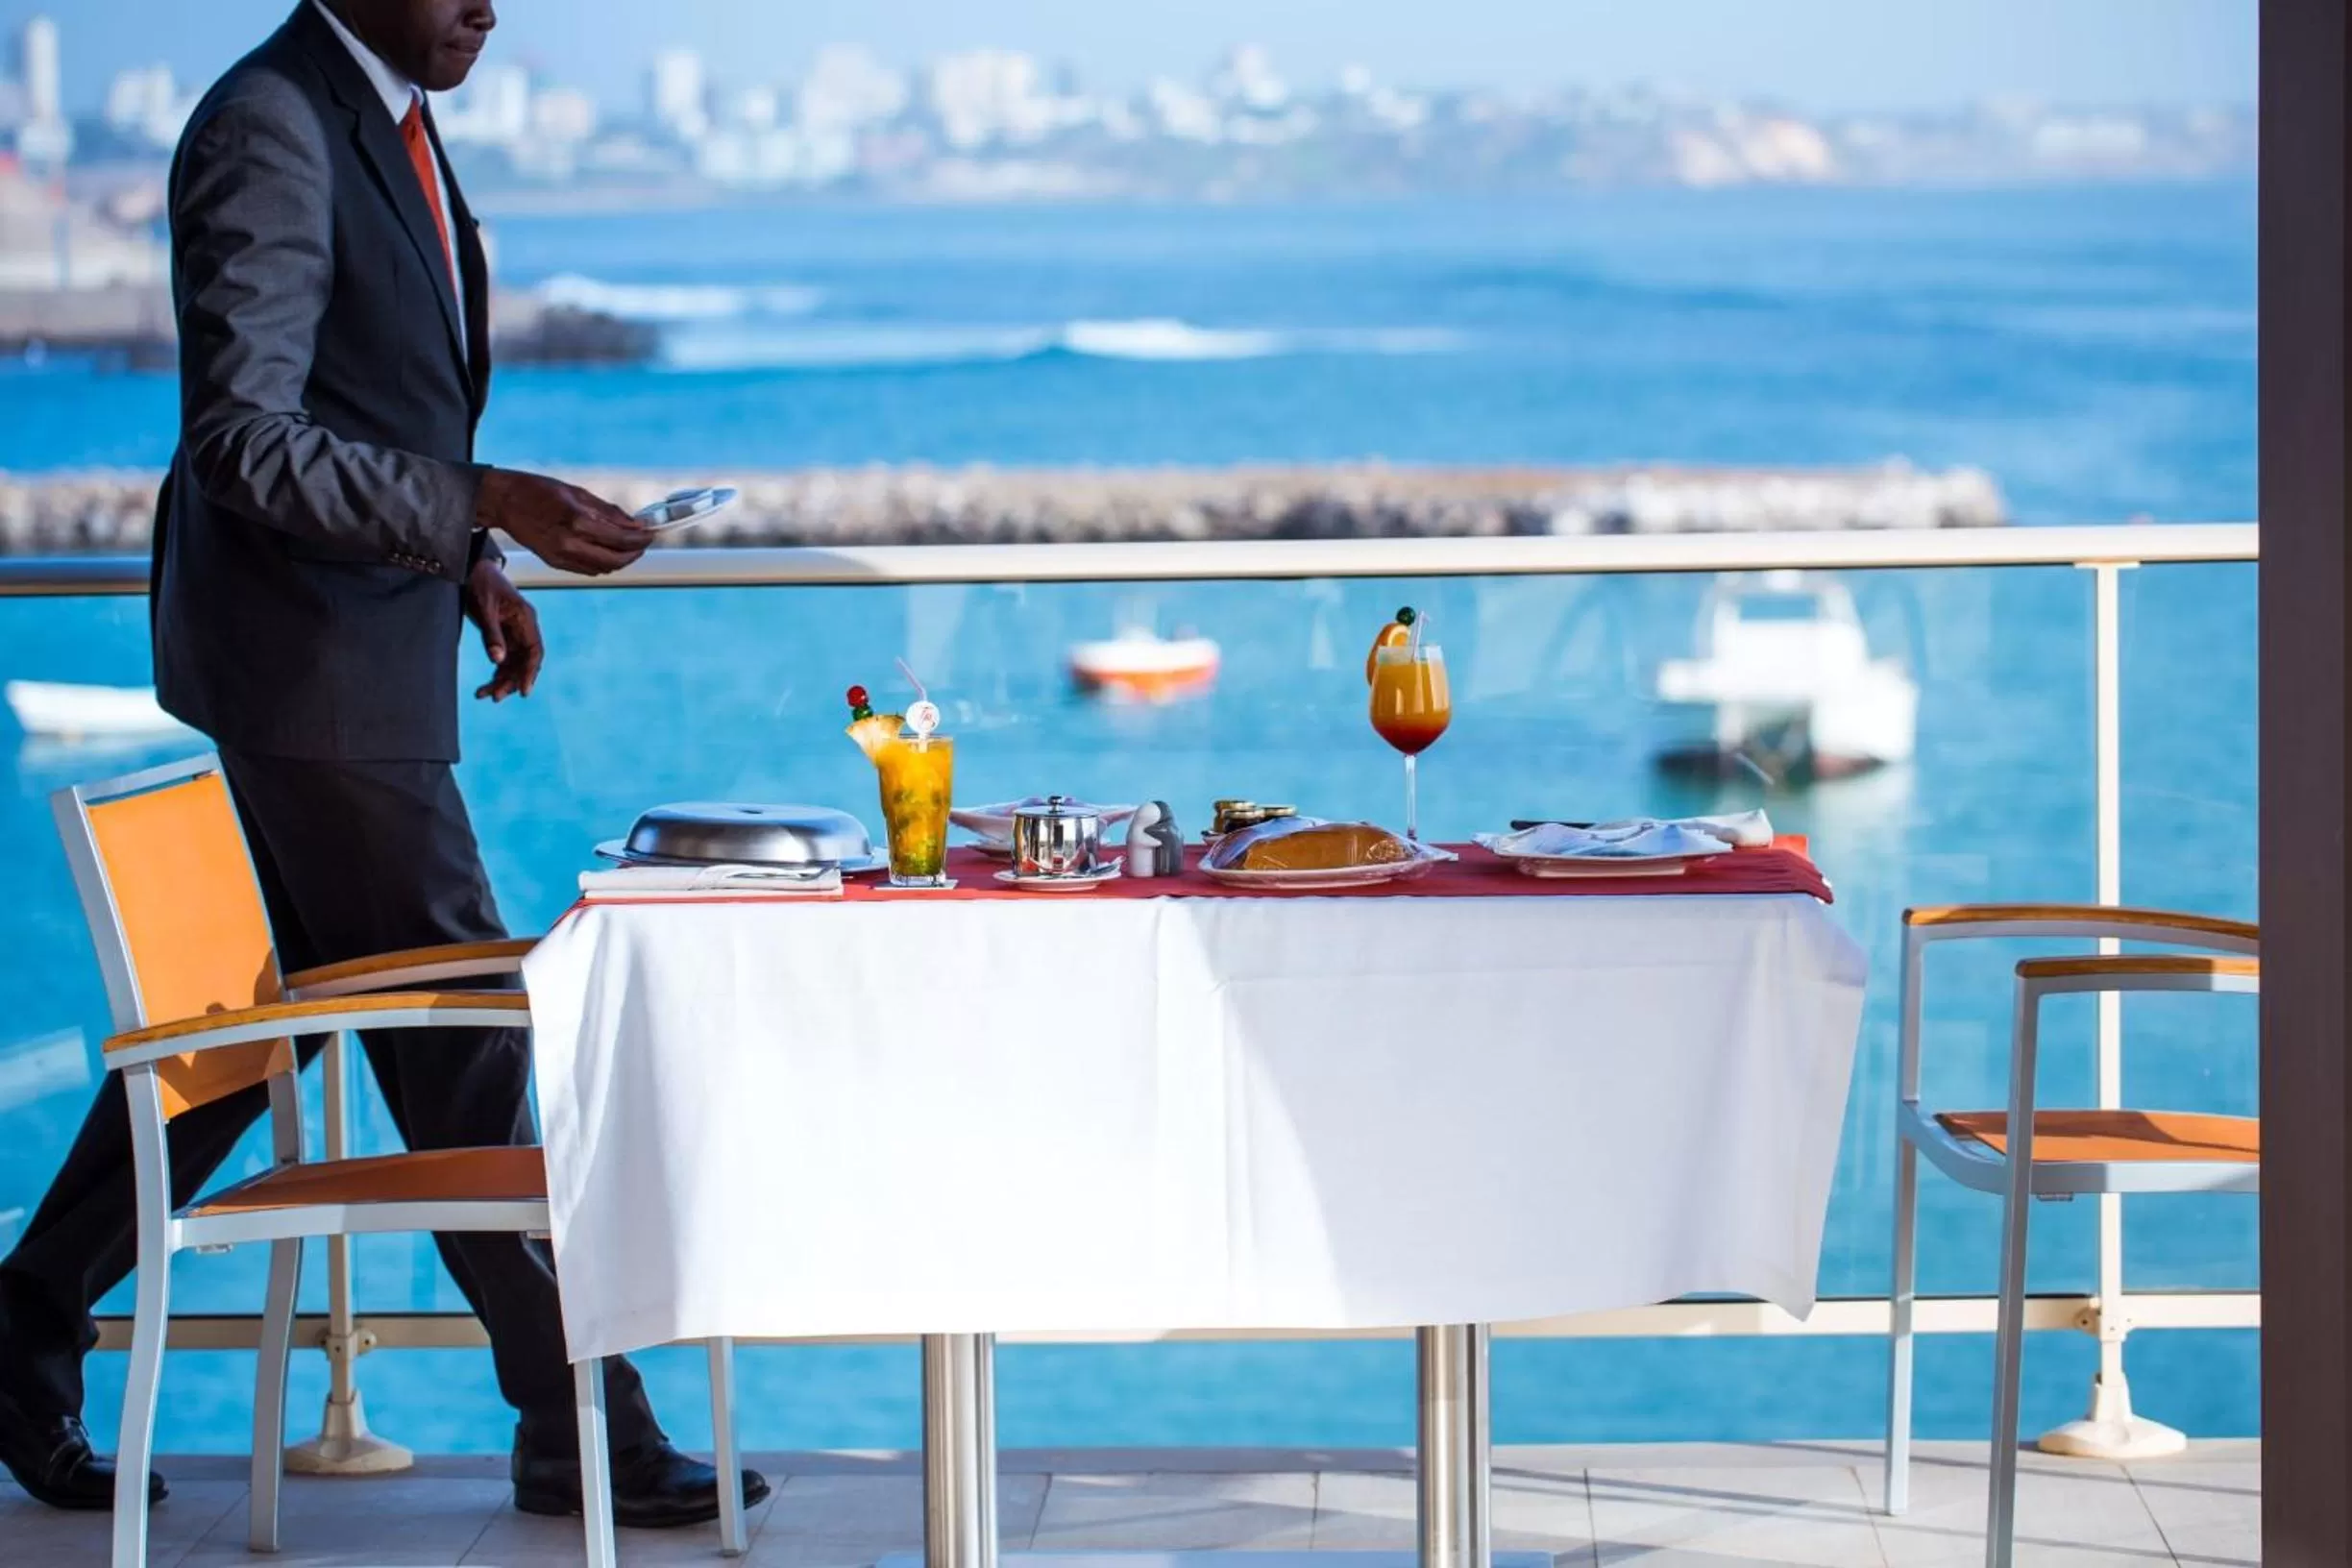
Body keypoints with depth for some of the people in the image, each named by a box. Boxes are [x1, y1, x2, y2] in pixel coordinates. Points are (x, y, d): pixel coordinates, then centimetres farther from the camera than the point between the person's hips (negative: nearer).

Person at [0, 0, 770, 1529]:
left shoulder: (390, 122, 12)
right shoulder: (269, 127, -18)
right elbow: (247, 444, -24)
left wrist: (471, 572, 11)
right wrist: (484, 505, -30)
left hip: (359, 651, 10)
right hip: (309, 669, -10)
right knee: (464, 1037, -4)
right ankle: (577, 1430, 5)